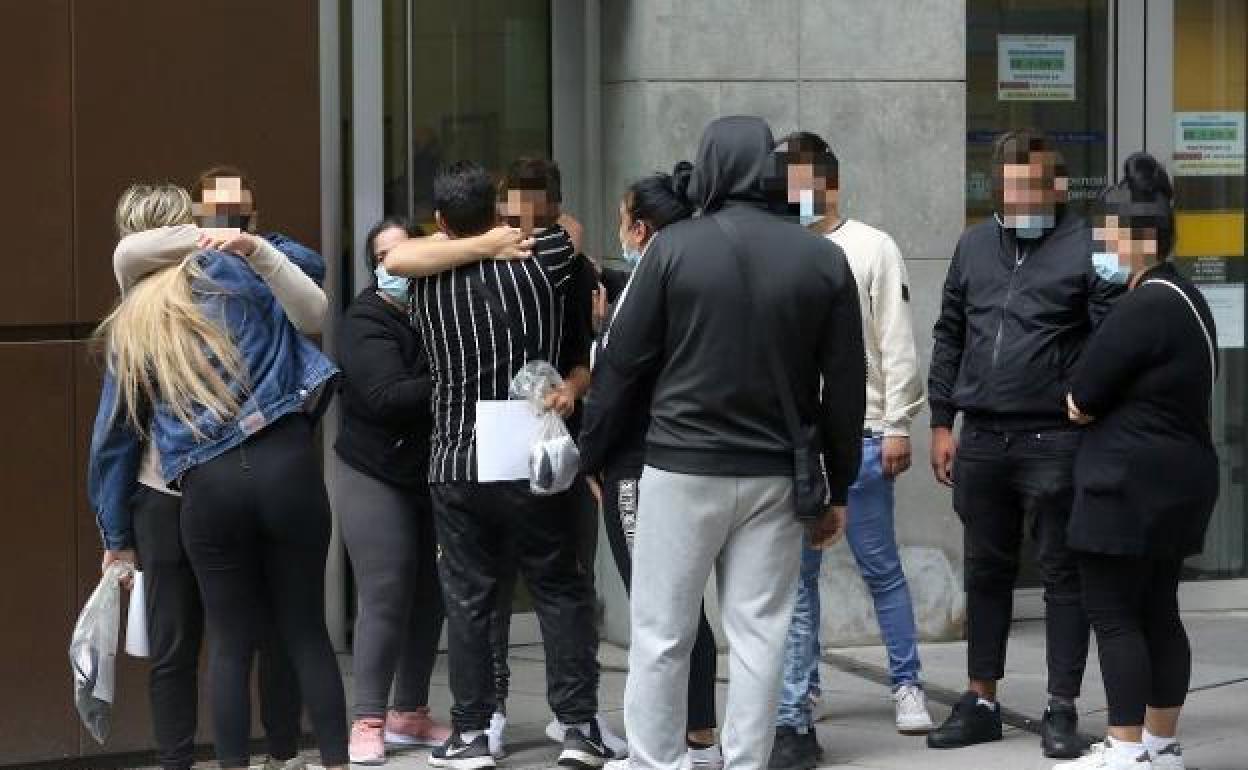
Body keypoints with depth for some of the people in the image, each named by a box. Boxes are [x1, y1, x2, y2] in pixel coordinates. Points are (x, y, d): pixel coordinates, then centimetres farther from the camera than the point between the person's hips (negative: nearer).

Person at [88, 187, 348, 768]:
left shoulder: (131, 328, 17)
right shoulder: (227, 270, 11)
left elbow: (113, 437, 19)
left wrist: (116, 538, 26)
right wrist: (258, 251, 19)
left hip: (208, 488, 0)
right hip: (287, 462, 0)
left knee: (232, 644, 10)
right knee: (307, 633, 8)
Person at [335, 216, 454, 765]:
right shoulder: (366, 321, -11)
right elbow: (386, 396, -25)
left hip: (435, 477, 5)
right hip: (377, 477, -5)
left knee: (429, 598, 7)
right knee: (384, 599, -7)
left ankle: (410, 714, 19)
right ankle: (369, 722, -1)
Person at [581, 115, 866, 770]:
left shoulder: (673, 247, -6)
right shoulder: (823, 259, 2)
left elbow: (622, 364, -3)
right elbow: (845, 385, 5)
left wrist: (591, 457, 7)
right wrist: (838, 488, 13)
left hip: (681, 469, -2)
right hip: (776, 476, 2)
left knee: (660, 636, 5)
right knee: (758, 636, 6)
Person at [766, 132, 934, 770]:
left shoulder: (872, 249, -1)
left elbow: (897, 345, -3)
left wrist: (898, 426, -8)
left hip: (859, 437, -3)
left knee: (881, 569, 6)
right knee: (796, 580, 5)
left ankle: (907, 686, 20)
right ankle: (795, 716, 11)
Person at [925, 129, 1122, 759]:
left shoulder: (1085, 248, -6)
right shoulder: (974, 246, 12)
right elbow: (949, 337, 16)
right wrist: (941, 423, 13)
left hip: (1055, 441, -5)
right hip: (982, 441, 5)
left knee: (1063, 575, 3)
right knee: (986, 574, 13)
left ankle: (1062, 709, 10)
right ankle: (981, 702, 22)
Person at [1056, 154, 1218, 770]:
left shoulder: (1145, 308, -19)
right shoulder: (1185, 298, 14)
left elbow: (1082, 397, -17)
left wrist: (1084, 404, 5)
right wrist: (1098, 404, 4)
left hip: (1131, 484, -10)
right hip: (1179, 481, 10)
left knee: (1113, 612, -5)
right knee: (1158, 611, 14)